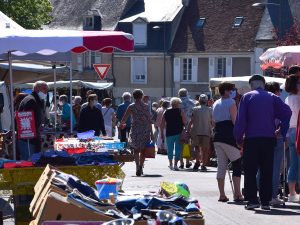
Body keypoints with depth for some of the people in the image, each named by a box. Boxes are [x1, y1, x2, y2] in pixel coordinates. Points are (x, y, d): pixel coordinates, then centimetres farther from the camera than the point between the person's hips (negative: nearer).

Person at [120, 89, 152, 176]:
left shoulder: (131, 107, -3)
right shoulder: (146, 106, 1)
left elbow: (124, 118, -1)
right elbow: (150, 120, 1)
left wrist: (122, 124, 20)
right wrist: (150, 131, 7)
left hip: (135, 130, -1)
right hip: (145, 130, 1)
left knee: (136, 150, 6)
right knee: (143, 150, 12)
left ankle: (138, 167, -7)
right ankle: (141, 166, 0)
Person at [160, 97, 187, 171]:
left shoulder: (166, 112, 7)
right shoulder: (180, 111, -3)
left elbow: (162, 124, 6)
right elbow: (185, 122, -10)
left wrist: (162, 133, 13)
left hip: (169, 133, 3)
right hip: (178, 133, -3)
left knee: (170, 149, 14)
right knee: (178, 149, 2)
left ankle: (170, 164, 20)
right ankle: (175, 164, -4)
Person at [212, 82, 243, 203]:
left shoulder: (215, 104, 18)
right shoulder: (231, 102, -6)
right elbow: (235, 121, -12)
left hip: (217, 136, 7)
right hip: (229, 137, -7)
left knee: (221, 166, 8)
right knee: (237, 165, -1)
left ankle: (222, 195, 6)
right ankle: (237, 194, -8)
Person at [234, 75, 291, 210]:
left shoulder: (247, 97, 2)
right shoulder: (272, 97, 7)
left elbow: (240, 119, -4)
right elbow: (287, 112, -3)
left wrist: (238, 138, 2)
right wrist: (282, 133, 3)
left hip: (251, 139, -2)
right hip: (269, 139, 2)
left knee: (250, 171, 3)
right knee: (267, 171, 7)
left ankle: (252, 200, -3)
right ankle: (265, 201, 5)